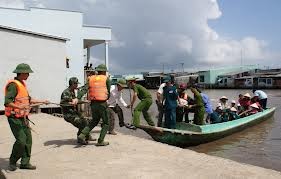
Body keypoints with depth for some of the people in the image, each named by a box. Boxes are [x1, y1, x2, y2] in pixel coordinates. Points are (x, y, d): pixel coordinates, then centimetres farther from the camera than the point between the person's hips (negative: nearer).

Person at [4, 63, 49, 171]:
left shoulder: (22, 84, 15)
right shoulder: (13, 85, -15)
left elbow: (28, 99, 26)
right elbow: (7, 102, -24)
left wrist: (42, 101, 29)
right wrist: (19, 107, -38)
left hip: (23, 118, 9)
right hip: (15, 118, -9)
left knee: (28, 140, 7)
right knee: (21, 140, -11)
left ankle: (25, 163, 15)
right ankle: (12, 162, 10)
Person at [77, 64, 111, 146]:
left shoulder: (91, 79, 10)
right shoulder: (106, 79, 0)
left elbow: (83, 89, -4)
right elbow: (108, 92, 4)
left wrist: (77, 98, -13)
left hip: (93, 103, 5)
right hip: (102, 103, -5)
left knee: (94, 121, 24)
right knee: (106, 123, 11)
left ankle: (82, 135, 11)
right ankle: (100, 141, 6)